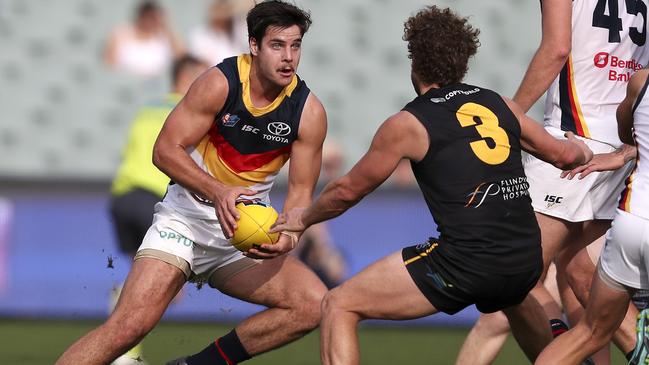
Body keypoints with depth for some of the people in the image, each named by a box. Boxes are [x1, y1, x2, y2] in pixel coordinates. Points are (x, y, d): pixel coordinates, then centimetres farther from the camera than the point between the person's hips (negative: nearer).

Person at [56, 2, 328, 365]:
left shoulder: (309, 112, -6)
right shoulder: (220, 83, -14)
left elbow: (301, 192, -1)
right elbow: (166, 150, -14)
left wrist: (288, 237, -24)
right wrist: (218, 192, -30)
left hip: (245, 230, 4)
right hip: (186, 216, -4)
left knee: (313, 304, -17)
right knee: (129, 326, -21)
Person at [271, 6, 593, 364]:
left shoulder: (406, 124, 2)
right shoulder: (500, 105, 14)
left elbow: (347, 191, 14)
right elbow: (563, 154, 26)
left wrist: (304, 218, 34)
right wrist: (582, 151, 51)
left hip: (466, 262, -6)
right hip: (526, 261, 6)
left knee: (339, 306, 2)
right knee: (513, 297, 43)